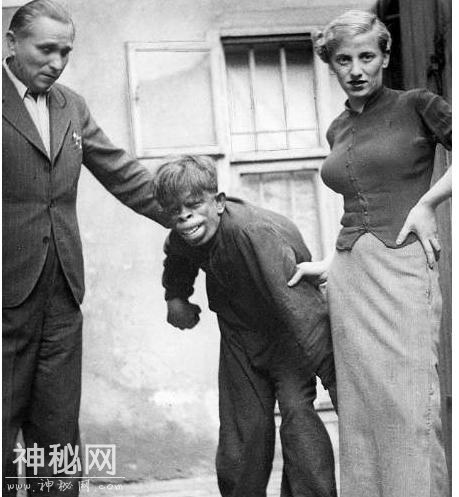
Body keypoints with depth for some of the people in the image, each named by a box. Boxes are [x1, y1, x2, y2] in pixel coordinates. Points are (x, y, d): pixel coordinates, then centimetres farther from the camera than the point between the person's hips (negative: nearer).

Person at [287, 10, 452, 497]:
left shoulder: (417, 106, 0)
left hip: (401, 266, -6)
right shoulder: (338, 130, 18)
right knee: (361, 408, 4)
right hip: (349, 277, 6)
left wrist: (427, 203, -9)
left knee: (407, 406, -9)